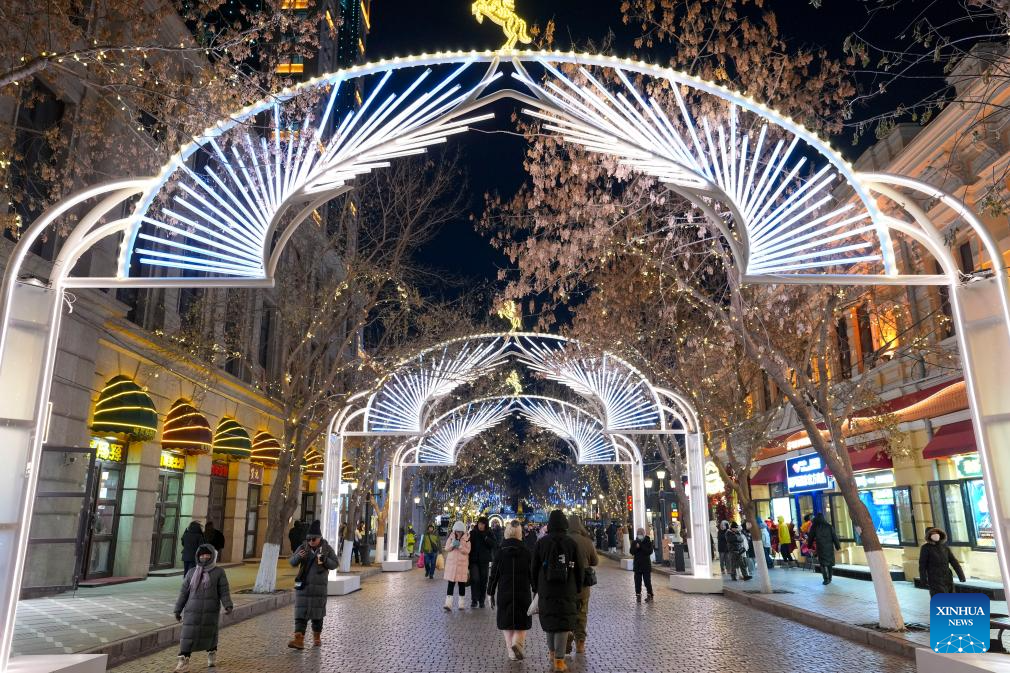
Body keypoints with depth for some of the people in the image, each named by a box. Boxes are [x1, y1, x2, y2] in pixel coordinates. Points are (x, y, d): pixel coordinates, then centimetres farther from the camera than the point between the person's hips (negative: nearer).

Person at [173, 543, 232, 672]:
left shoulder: (219, 572, -2)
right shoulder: (191, 572, 5)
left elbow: (224, 591, -5)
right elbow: (184, 593, 8)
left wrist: (228, 606, -17)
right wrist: (178, 610, 7)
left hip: (211, 611, -2)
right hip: (192, 611, 2)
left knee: (210, 635, 10)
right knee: (188, 635, -4)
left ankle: (212, 654, 33)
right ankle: (183, 662, 3)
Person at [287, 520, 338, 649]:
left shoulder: (327, 548, -1)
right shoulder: (303, 547, 1)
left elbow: (334, 565, 0)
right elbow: (292, 562, -3)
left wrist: (325, 560, -19)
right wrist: (298, 556, -24)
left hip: (319, 586, 0)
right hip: (303, 585, 0)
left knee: (317, 611, 9)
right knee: (301, 611, -6)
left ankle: (317, 637, 26)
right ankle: (299, 639, -9)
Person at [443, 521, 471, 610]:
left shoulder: (467, 538, -2)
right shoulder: (451, 537, 4)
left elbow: (467, 551, -7)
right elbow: (446, 549, 2)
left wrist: (460, 546, -21)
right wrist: (452, 545, -16)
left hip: (462, 563, -1)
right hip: (451, 562, 1)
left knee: (462, 583, 6)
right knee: (451, 583, -4)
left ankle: (461, 603, 16)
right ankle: (448, 603, -6)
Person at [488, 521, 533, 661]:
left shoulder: (500, 552, -3)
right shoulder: (526, 552, -2)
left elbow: (494, 574, -1)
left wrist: (490, 593, 7)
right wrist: (536, 592, 11)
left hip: (504, 593, 0)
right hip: (523, 593, 0)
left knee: (507, 623, 13)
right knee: (522, 623, 10)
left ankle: (511, 652, 11)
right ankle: (517, 643, -14)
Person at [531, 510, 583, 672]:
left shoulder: (541, 542, -3)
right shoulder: (571, 543, -3)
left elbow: (534, 568, 2)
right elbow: (579, 569, 1)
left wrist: (536, 586, 13)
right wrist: (578, 589, 11)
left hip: (546, 589, 1)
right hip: (567, 590, -1)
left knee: (549, 618, 17)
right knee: (564, 622, 1)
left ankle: (552, 651, 32)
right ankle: (559, 659, -2)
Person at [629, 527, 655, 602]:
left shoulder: (648, 542, -2)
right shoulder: (634, 542, 6)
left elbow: (650, 551, -14)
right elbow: (632, 552, -1)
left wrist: (641, 546, -20)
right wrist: (636, 547, -19)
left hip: (646, 565, -3)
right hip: (637, 565, 3)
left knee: (647, 581, -2)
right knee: (637, 581, 5)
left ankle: (649, 595, 8)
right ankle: (638, 594, 14)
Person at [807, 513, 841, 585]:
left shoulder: (814, 527, -1)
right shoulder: (829, 526, 0)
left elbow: (810, 538, 7)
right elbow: (834, 537, -1)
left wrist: (810, 546, 20)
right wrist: (838, 546, 5)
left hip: (820, 548, -2)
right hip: (829, 547, 2)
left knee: (823, 563, 1)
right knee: (829, 563, 15)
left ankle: (826, 579, -10)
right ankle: (829, 578, 21)